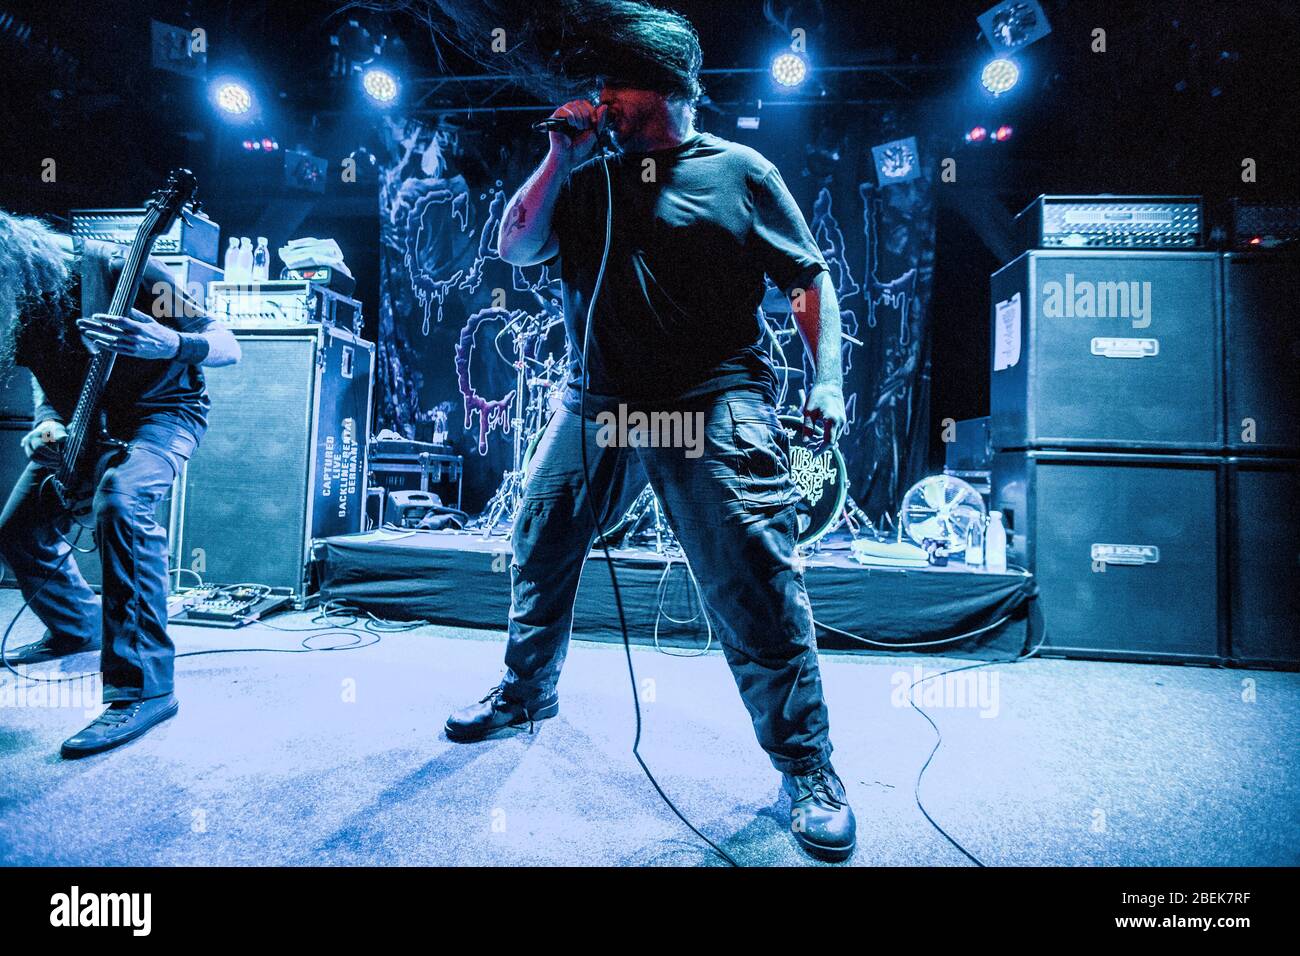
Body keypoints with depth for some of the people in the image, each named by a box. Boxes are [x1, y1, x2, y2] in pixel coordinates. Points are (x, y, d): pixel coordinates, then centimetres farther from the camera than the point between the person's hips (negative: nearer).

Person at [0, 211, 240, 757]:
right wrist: (47, 421, -10)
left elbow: (228, 346, -25)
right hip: (85, 426, 8)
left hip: (160, 411, -8)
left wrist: (171, 344, -46)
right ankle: (77, 626, 40)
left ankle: (142, 688, -34)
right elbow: (45, 375, 12)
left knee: (120, 498, -36)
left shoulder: (116, 273, -23)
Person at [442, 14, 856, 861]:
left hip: (715, 406, -4)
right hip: (598, 404, 5)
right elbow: (515, 250, 10)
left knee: (755, 582, -10)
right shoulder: (587, 176, 17)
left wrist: (828, 380, -7)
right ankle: (526, 692, 37)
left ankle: (808, 768, 7)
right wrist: (561, 159, 2)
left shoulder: (739, 171, 6)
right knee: (541, 545, 12)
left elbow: (811, 278, 5)